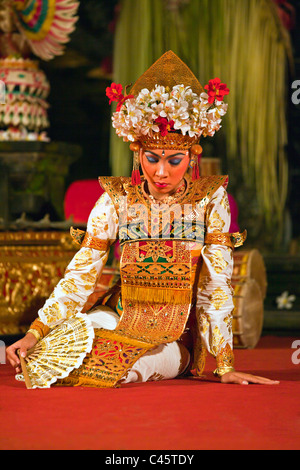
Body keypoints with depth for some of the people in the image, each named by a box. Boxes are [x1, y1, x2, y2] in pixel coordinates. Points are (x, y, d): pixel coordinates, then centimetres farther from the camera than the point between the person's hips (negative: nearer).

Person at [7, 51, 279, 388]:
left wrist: (225, 367, -14)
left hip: (176, 338, -1)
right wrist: (34, 334, -17)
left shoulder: (210, 200, -7)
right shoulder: (116, 200, -4)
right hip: (118, 319, 1)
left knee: (129, 368, -32)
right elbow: (79, 277, -6)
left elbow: (217, 286, -9)